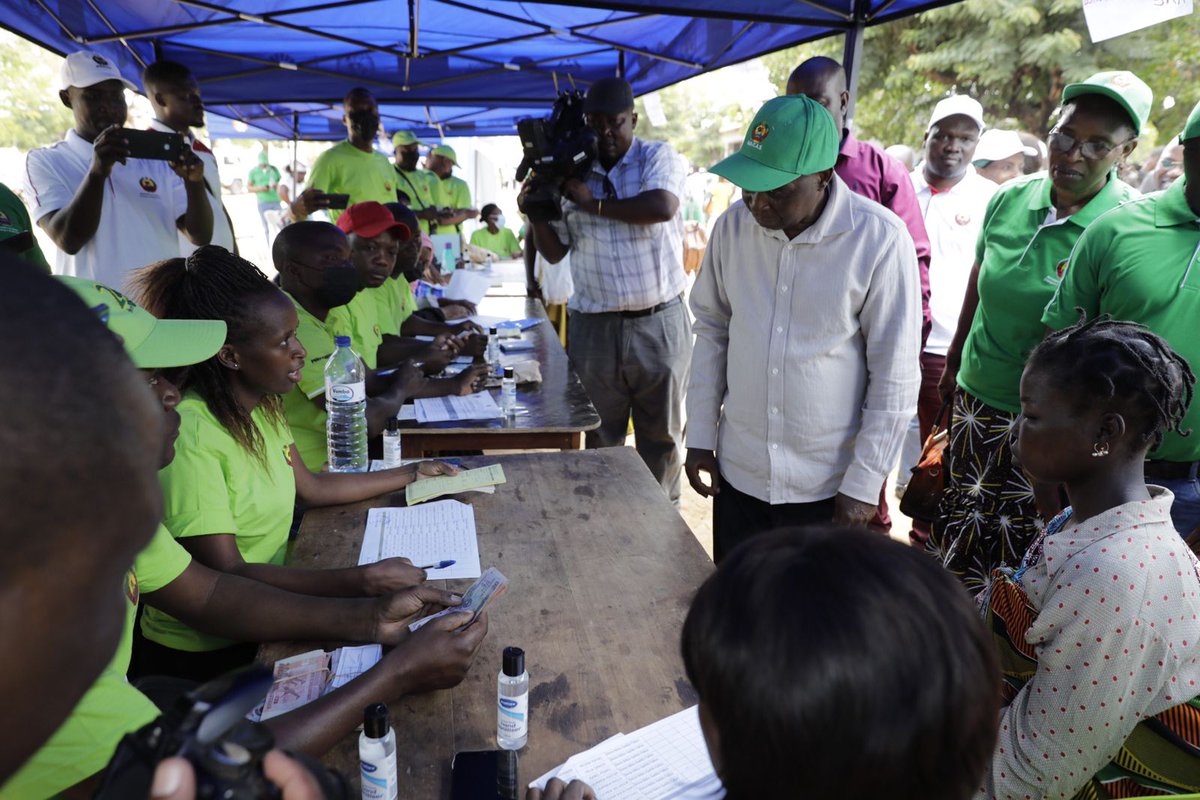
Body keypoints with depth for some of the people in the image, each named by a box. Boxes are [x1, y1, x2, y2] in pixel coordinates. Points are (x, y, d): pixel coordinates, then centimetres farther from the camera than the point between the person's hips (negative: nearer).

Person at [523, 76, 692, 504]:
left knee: (662, 434, 10)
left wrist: (594, 203, -14)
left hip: (659, 324, -2)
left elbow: (662, 207, -21)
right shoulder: (571, 172, 9)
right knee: (599, 437, 10)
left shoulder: (659, 158, 0)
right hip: (593, 327, 2)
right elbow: (554, 251, 11)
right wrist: (534, 213, -7)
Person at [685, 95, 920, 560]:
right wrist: (700, 436, 6)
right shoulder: (734, 226, -4)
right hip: (738, 472, 4)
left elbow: (895, 377, -11)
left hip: (829, 485, -3)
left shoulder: (880, 239, -16)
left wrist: (862, 486, -10)